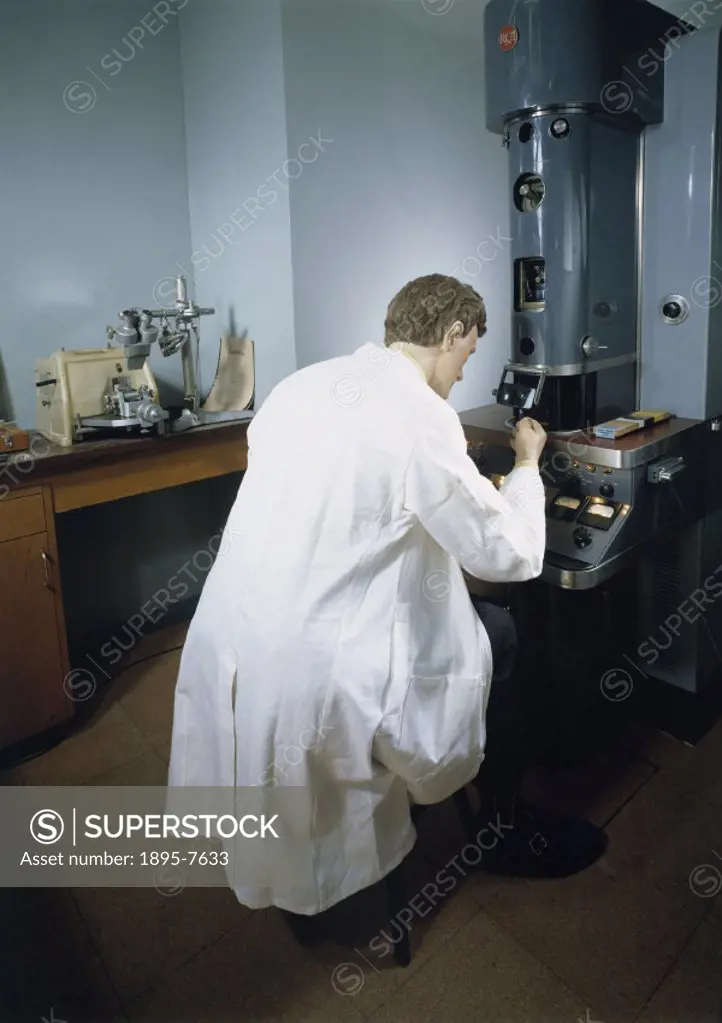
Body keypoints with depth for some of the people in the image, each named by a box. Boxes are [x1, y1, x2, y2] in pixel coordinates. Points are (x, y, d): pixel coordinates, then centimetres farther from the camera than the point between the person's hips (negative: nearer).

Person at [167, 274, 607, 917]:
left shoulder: (300, 385, 7)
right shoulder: (422, 416, -16)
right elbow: (511, 556, -9)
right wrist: (527, 465, 9)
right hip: (305, 682, -8)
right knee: (493, 633, 12)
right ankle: (508, 830, 30)